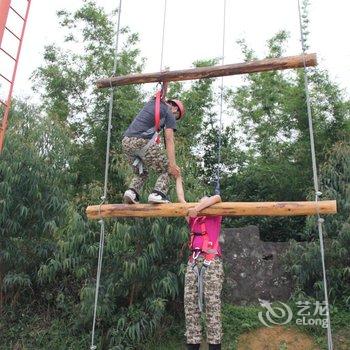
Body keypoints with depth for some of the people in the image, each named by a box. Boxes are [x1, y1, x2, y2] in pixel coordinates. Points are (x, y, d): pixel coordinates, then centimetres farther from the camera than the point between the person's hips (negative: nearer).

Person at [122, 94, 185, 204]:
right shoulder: (169, 114, 7)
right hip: (143, 142, -7)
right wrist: (172, 164, -9)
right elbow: (169, 140, -4)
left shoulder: (151, 102, 24)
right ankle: (158, 194, -18)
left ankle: (132, 192, -3)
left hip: (126, 142, 7)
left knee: (140, 173, 23)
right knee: (166, 170, 6)